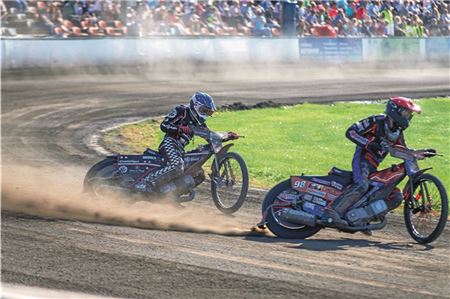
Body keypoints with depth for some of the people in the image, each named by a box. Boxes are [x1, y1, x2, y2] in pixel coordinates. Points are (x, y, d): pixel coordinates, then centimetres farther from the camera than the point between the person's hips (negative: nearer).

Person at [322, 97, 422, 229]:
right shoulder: (376, 121, -7)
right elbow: (350, 132, -13)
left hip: (374, 168, 8)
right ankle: (331, 212, -44)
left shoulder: (397, 133, 17)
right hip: (362, 158, -8)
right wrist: (368, 143, -26)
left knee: (396, 197, 0)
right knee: (362, 185, -37)